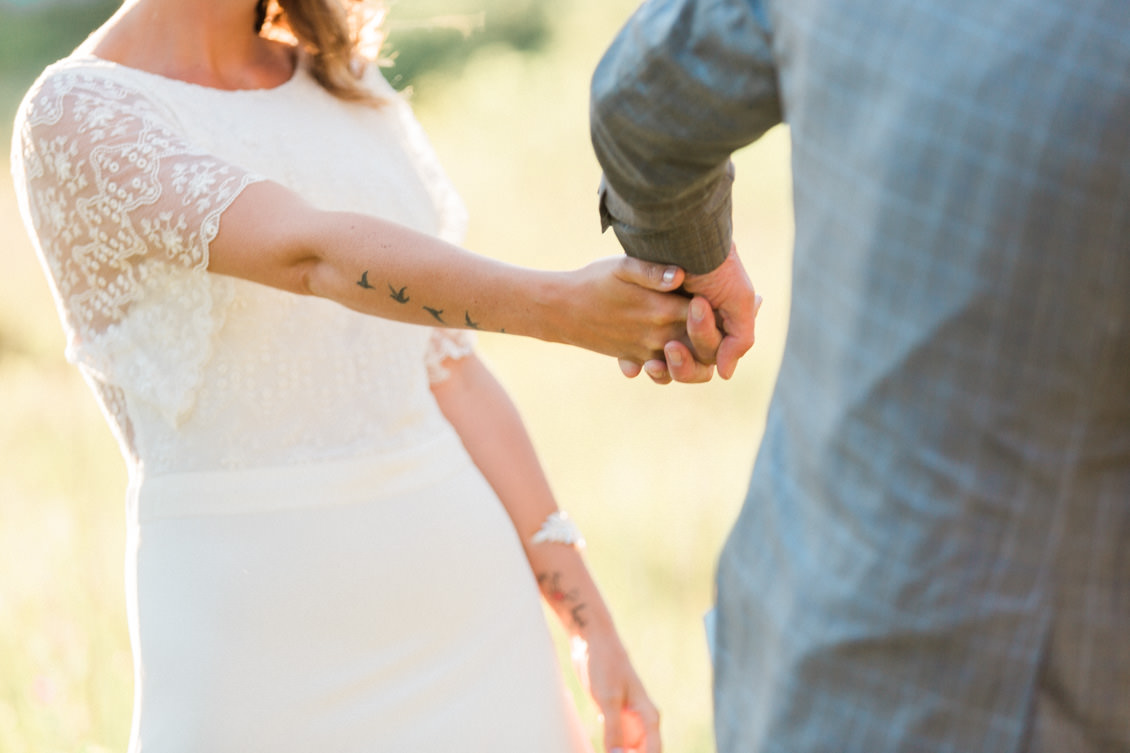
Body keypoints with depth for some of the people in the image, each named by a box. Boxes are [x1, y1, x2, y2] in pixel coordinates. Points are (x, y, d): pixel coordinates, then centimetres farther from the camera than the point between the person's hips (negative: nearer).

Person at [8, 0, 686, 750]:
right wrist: (560, 308, -42)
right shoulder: (72, 119, -10)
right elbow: (313, 256, -28)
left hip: (453, 602, 6)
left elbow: (447, 374, 9)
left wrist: (597, 631, 5)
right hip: (252, 624, -5)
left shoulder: (348, 95, 10)